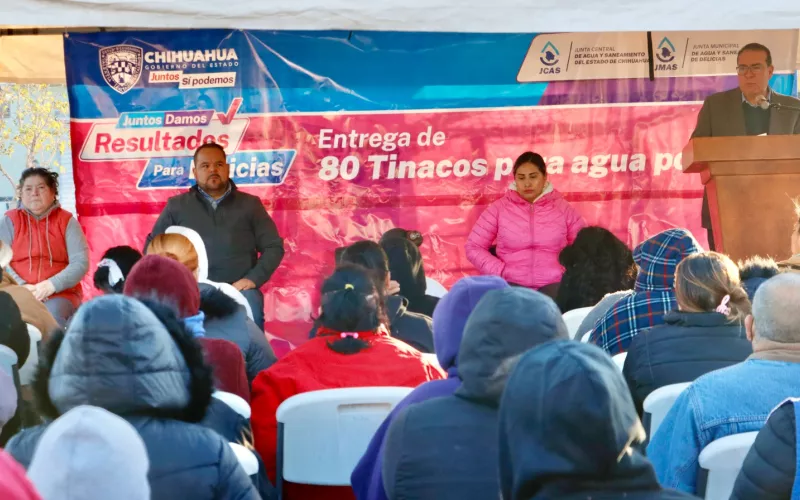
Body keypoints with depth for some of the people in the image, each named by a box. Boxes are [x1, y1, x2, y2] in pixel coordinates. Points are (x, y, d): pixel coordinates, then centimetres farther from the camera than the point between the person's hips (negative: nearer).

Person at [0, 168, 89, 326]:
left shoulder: (66, 221, 6)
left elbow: (80, 263, -3)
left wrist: (52, 286, -17)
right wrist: (21, 287, -16)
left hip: (60, 293, -1)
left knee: (52, 317, -33)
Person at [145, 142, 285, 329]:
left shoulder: (250, 204, 15)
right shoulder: (177, 205, 16)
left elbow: (274, 247, 12)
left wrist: (253, 278, -4)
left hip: (238, 289, 0)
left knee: (250, 310, -34)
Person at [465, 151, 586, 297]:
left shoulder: (563, 208, 10)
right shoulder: (499, 208, 8)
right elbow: (473, 247, 8)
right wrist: (500, 271, -5)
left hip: (553, 284, 1)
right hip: (512, 284, 0)